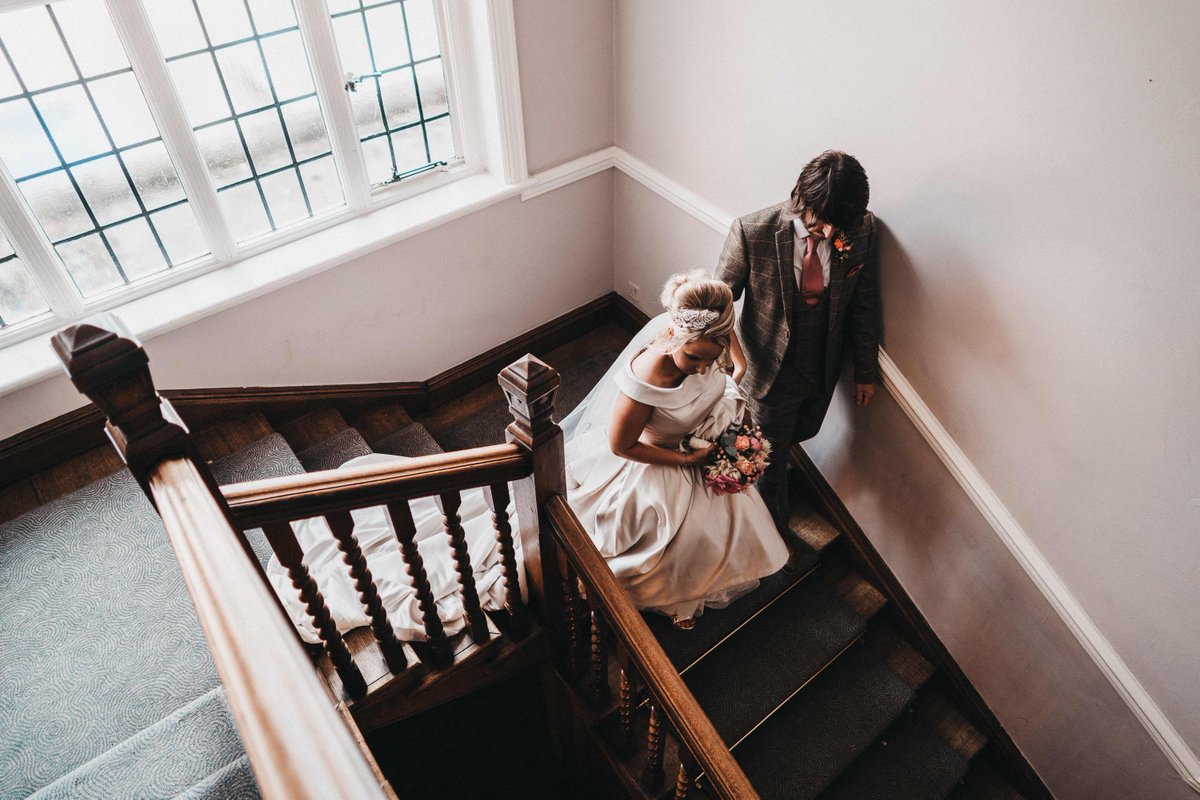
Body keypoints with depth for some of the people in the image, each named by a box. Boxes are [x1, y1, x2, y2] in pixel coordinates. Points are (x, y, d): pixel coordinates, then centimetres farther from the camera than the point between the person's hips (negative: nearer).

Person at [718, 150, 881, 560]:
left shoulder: (863, 230, -17)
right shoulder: (753, 231, -28)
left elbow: (863, 303, -3)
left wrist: (866, 370, 5)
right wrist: (733, 355, -29)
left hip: (824, 369, 4)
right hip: (771, 370, -4)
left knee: (800, 435, 30)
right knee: (770, 455, 18)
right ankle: (775, 522, 48)